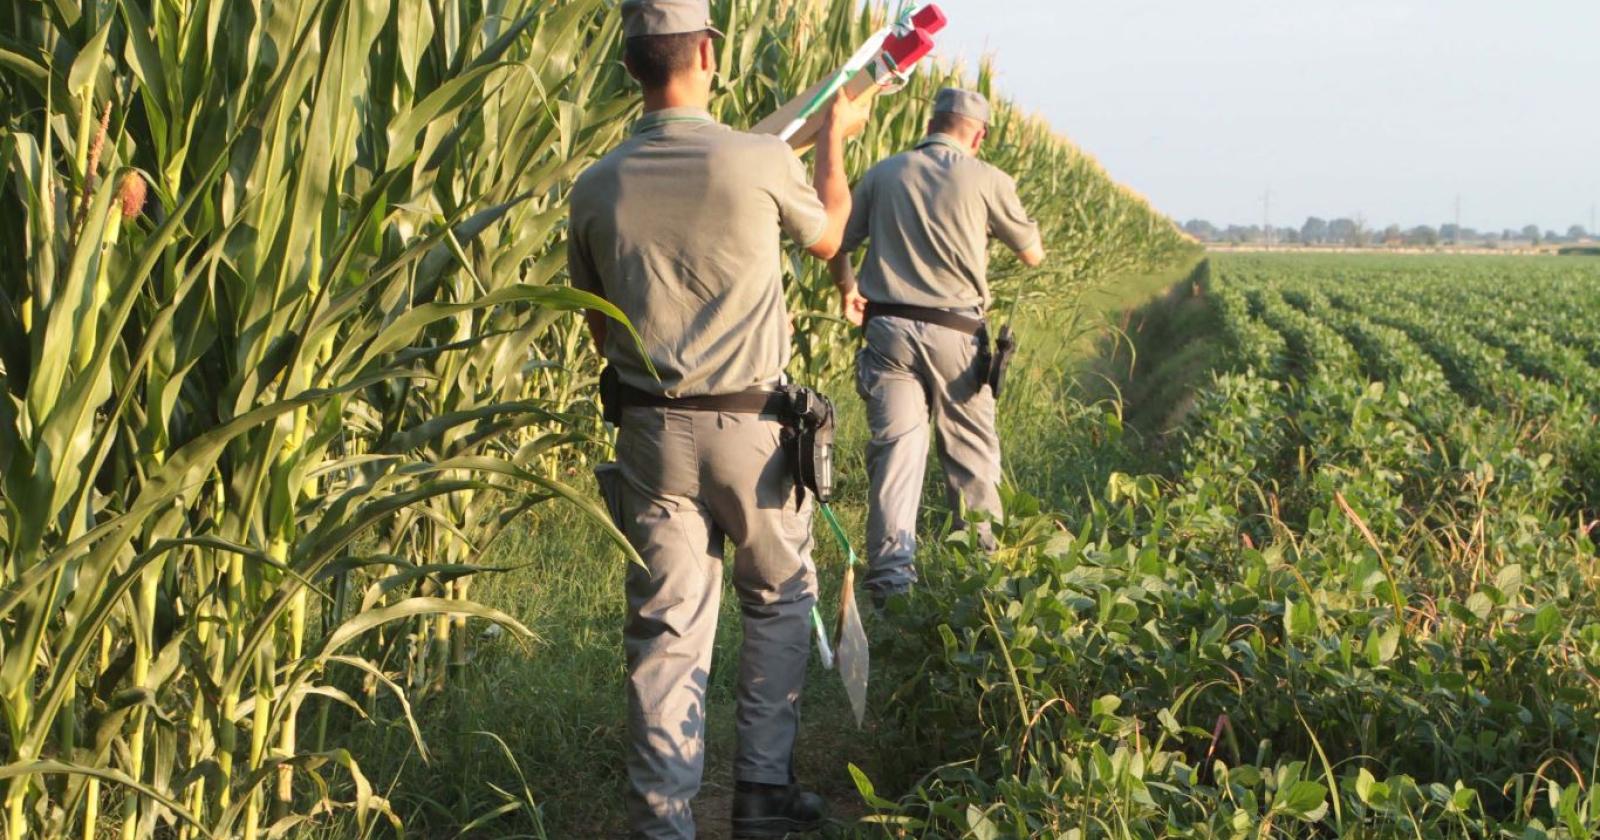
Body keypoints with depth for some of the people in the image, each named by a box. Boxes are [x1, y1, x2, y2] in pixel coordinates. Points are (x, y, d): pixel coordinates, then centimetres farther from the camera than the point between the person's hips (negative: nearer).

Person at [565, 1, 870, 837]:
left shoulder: (597, 187, -1)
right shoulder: (761, 160, -10)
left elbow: (598, 324, 11)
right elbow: (826, 237, 12)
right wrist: (835, 135, 27)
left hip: (649, 430, 2)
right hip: (750, 425, -2)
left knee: (666, 627, 4)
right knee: (780, 599, 17)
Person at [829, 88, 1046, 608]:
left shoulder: (883, 175, 7)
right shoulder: (986, 180, -1)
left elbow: (837, 246, 13)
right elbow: (1033, 254, 11)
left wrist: (847, 291, 31)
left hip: (888, 328, 2)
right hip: (955, 334, -2)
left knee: (895, 449, -1)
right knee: (972, 456, 9)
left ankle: (890, 574, -12)